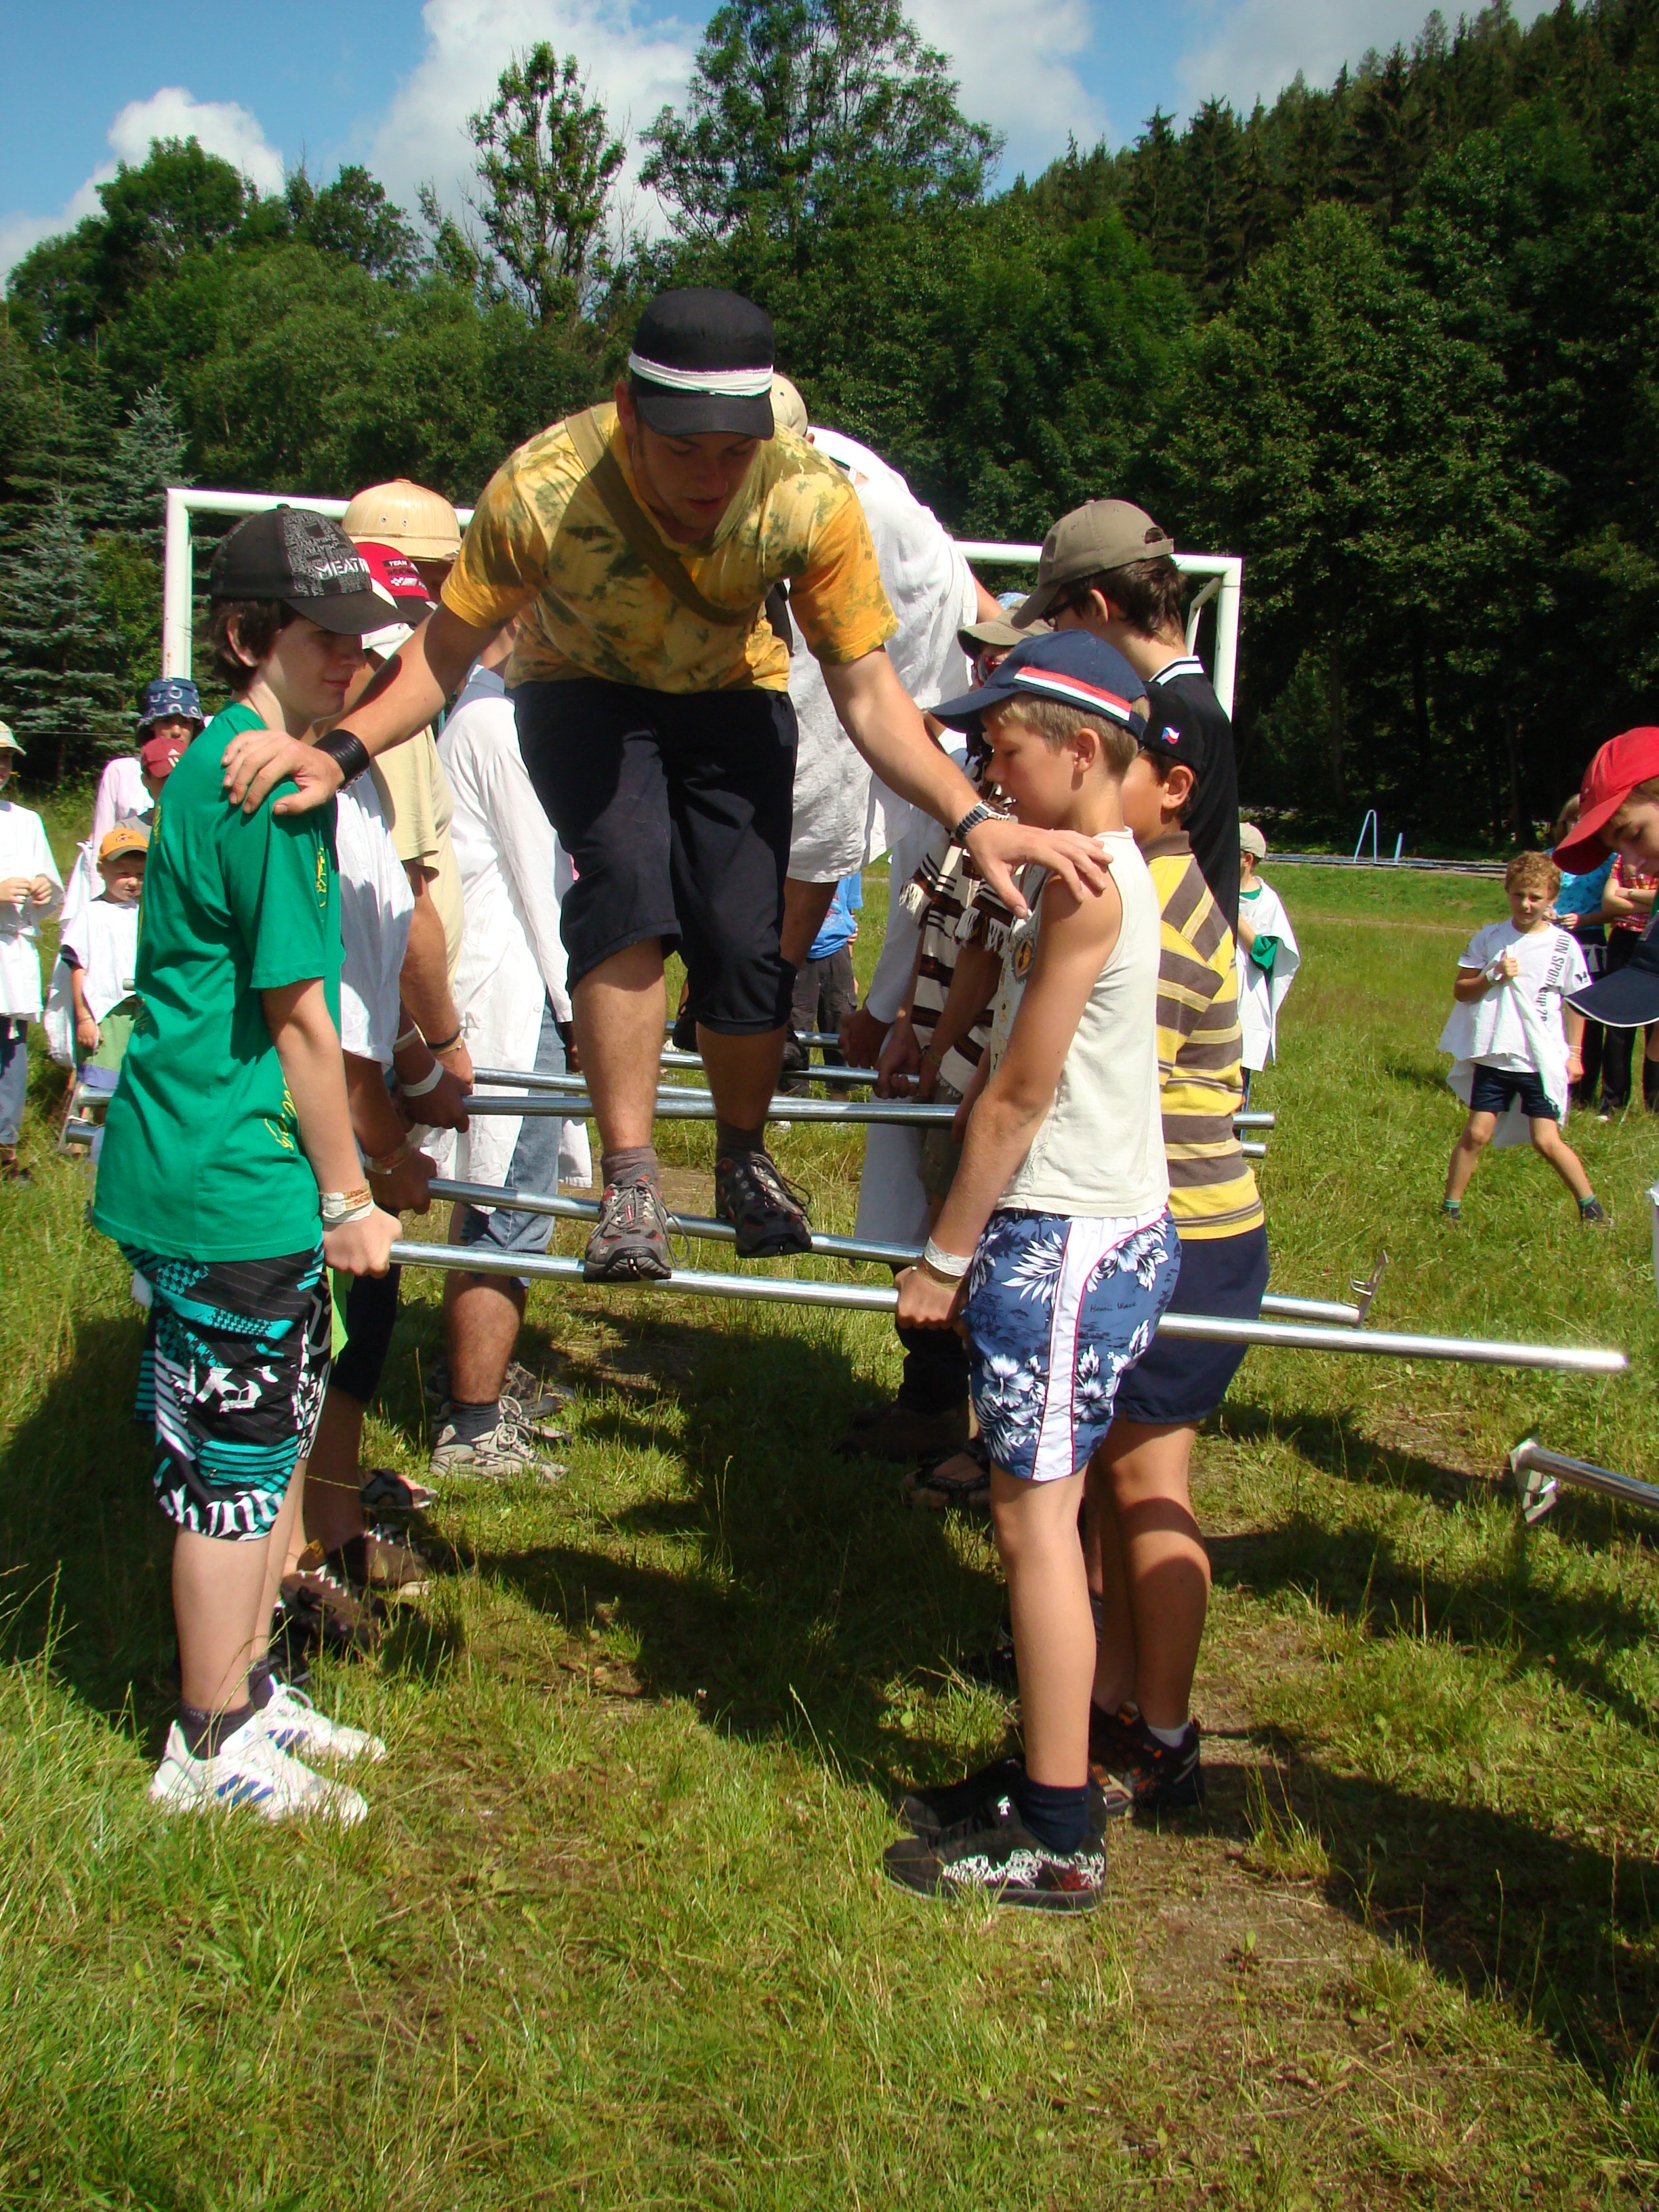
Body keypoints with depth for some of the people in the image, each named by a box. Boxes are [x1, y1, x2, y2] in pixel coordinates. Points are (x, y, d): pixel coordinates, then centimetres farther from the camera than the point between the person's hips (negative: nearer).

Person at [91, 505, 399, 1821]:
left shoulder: (231, 764, 13)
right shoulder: (268, 782, -18)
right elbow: (298, 1019, -17)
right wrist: (346, 1197, -10)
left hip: (216, 1162, 10)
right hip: (228, 1183, -10)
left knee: (272, 1441, 19)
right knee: (235, 1464, 2)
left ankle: (249, 1688, 33)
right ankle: (213, 1749, 18)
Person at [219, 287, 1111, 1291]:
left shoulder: (813, 498, -31)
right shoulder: (542, 490, -33)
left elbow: (869, 695, -24)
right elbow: (447, 652, -20)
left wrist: (973, 818, -38)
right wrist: (342, 750, -37)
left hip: (734, 696, 1)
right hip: (582, 692, -1)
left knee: (745, 939, -13)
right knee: (628, 873, -29)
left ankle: (745, 1157, 18)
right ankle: (630, 1178, -17)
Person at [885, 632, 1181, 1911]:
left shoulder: (1084, 880, -16)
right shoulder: (1117, 867, 15)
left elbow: (1019, 1098, -16)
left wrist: (946, 1255, -9)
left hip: (1068, 1239, -10)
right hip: (1109, 1227, 10)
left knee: (1035, 1516, -4)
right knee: (1042, 1509, 16)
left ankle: (1059, 1843, 5)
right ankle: (1050, 1775, 28)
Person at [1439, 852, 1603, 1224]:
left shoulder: (1563, 945, -1)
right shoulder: (1489, 938, 2)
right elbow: (1460, 990, 5)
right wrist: (1493, 976, -13)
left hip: (1542, 1060, -2)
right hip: (1494, 1055, 2)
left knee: (1547, 1141, -4)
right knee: (1477, 1133, 0)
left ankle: (1590, 1205, 13)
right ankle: (1451, 1206, 13)